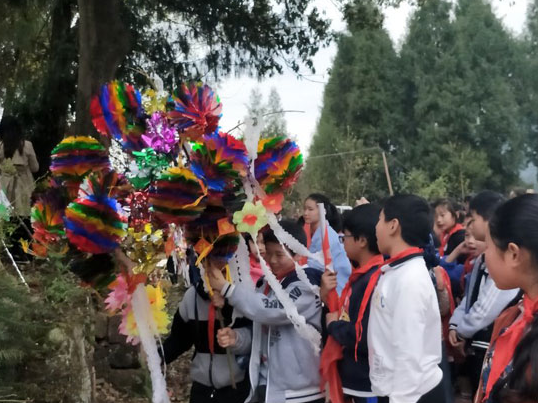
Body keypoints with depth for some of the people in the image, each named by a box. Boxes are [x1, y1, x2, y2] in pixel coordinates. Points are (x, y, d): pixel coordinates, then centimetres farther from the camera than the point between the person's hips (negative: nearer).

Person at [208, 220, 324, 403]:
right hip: (264, 386, 7)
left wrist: (226, 288, -24)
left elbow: (273, 311, -27)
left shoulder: (306, 285, -12)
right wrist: (237, 337, -4)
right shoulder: (265, 284, 11)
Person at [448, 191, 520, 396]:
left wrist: (462, 331, -8)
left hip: (493, 349, -9)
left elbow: (486, 310, -23)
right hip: (476, 346, 9)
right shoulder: (484, 258, 10)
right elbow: (469, 296, 15)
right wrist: (455, 325, 1)